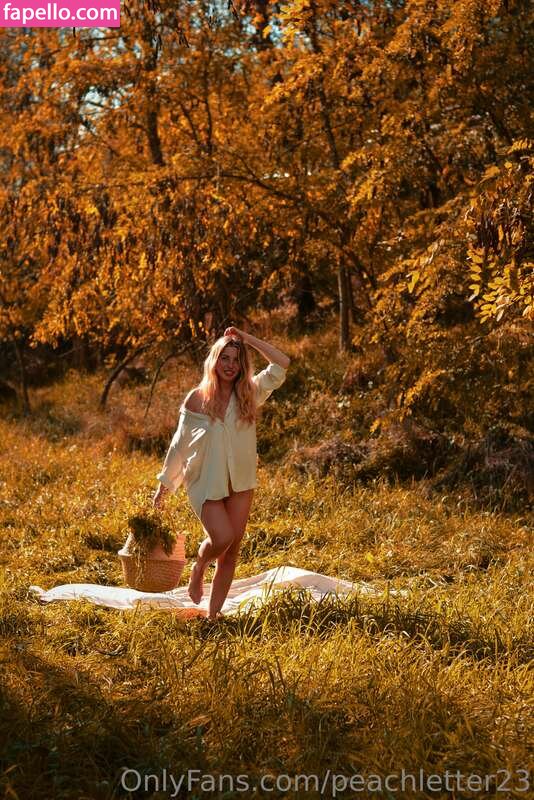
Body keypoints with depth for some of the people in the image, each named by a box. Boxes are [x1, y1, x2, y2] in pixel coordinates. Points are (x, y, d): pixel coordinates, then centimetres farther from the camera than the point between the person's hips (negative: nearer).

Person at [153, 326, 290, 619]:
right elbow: (179, 443, 2)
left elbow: (282, 364, -8)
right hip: (206, 483, -3)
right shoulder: (197, 399, -5)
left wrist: (248, 339, -8)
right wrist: (165, 482, 7)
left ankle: (213, 613, 16)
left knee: (232, 549, 4)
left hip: (241, 484, 3)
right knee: (222, 538, -19)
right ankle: (198, 568, 16)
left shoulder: (250, 393, 0)